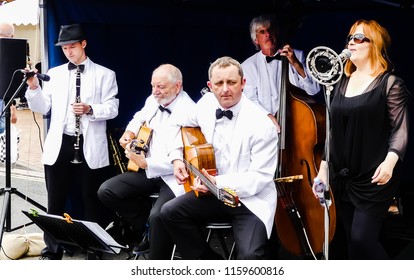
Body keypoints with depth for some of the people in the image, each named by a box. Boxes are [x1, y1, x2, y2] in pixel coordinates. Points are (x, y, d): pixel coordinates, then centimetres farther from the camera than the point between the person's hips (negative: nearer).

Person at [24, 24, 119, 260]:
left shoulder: (104, 74, 4)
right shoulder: (54, 74, 13)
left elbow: (112, 108, -3)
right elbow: (42, 108, 7)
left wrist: (90, 109, -20)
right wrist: (33, 87, -10)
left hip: (90, 147, -2)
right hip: (58, 146, 3)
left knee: (92, 202, 4)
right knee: (56, 202, 6)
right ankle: (52, 251, 16)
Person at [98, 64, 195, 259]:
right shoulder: (153, 101, 7)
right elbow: (140, 117, 31)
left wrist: (145, 163, -24)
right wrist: (129, 133, 9)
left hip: (175, 177, -9)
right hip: (148, 170, 9)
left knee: (158, 215, -32)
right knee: (106, 191, -1)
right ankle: (147, 228, 13)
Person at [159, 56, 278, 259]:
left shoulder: (262, 125, -18)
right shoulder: (206, 103, 1)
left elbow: (260, 176, -18)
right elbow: (183, 127, 22)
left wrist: (218, 182, -26)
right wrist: (177, 158, 7)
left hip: (251, 200, -6)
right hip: (214, 192, 6)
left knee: (250, 256, -28)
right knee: (169, 212, -14)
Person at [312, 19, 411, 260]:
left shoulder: (390, 83, -5)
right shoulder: (342, 83, 12)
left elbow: (401, 130, -11)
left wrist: (390, 160, -28)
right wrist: (323, 168, 14)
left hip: (374, 177, -6)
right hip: (343, 177, 6)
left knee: (362, 239, -12)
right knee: (354, 241, 9)